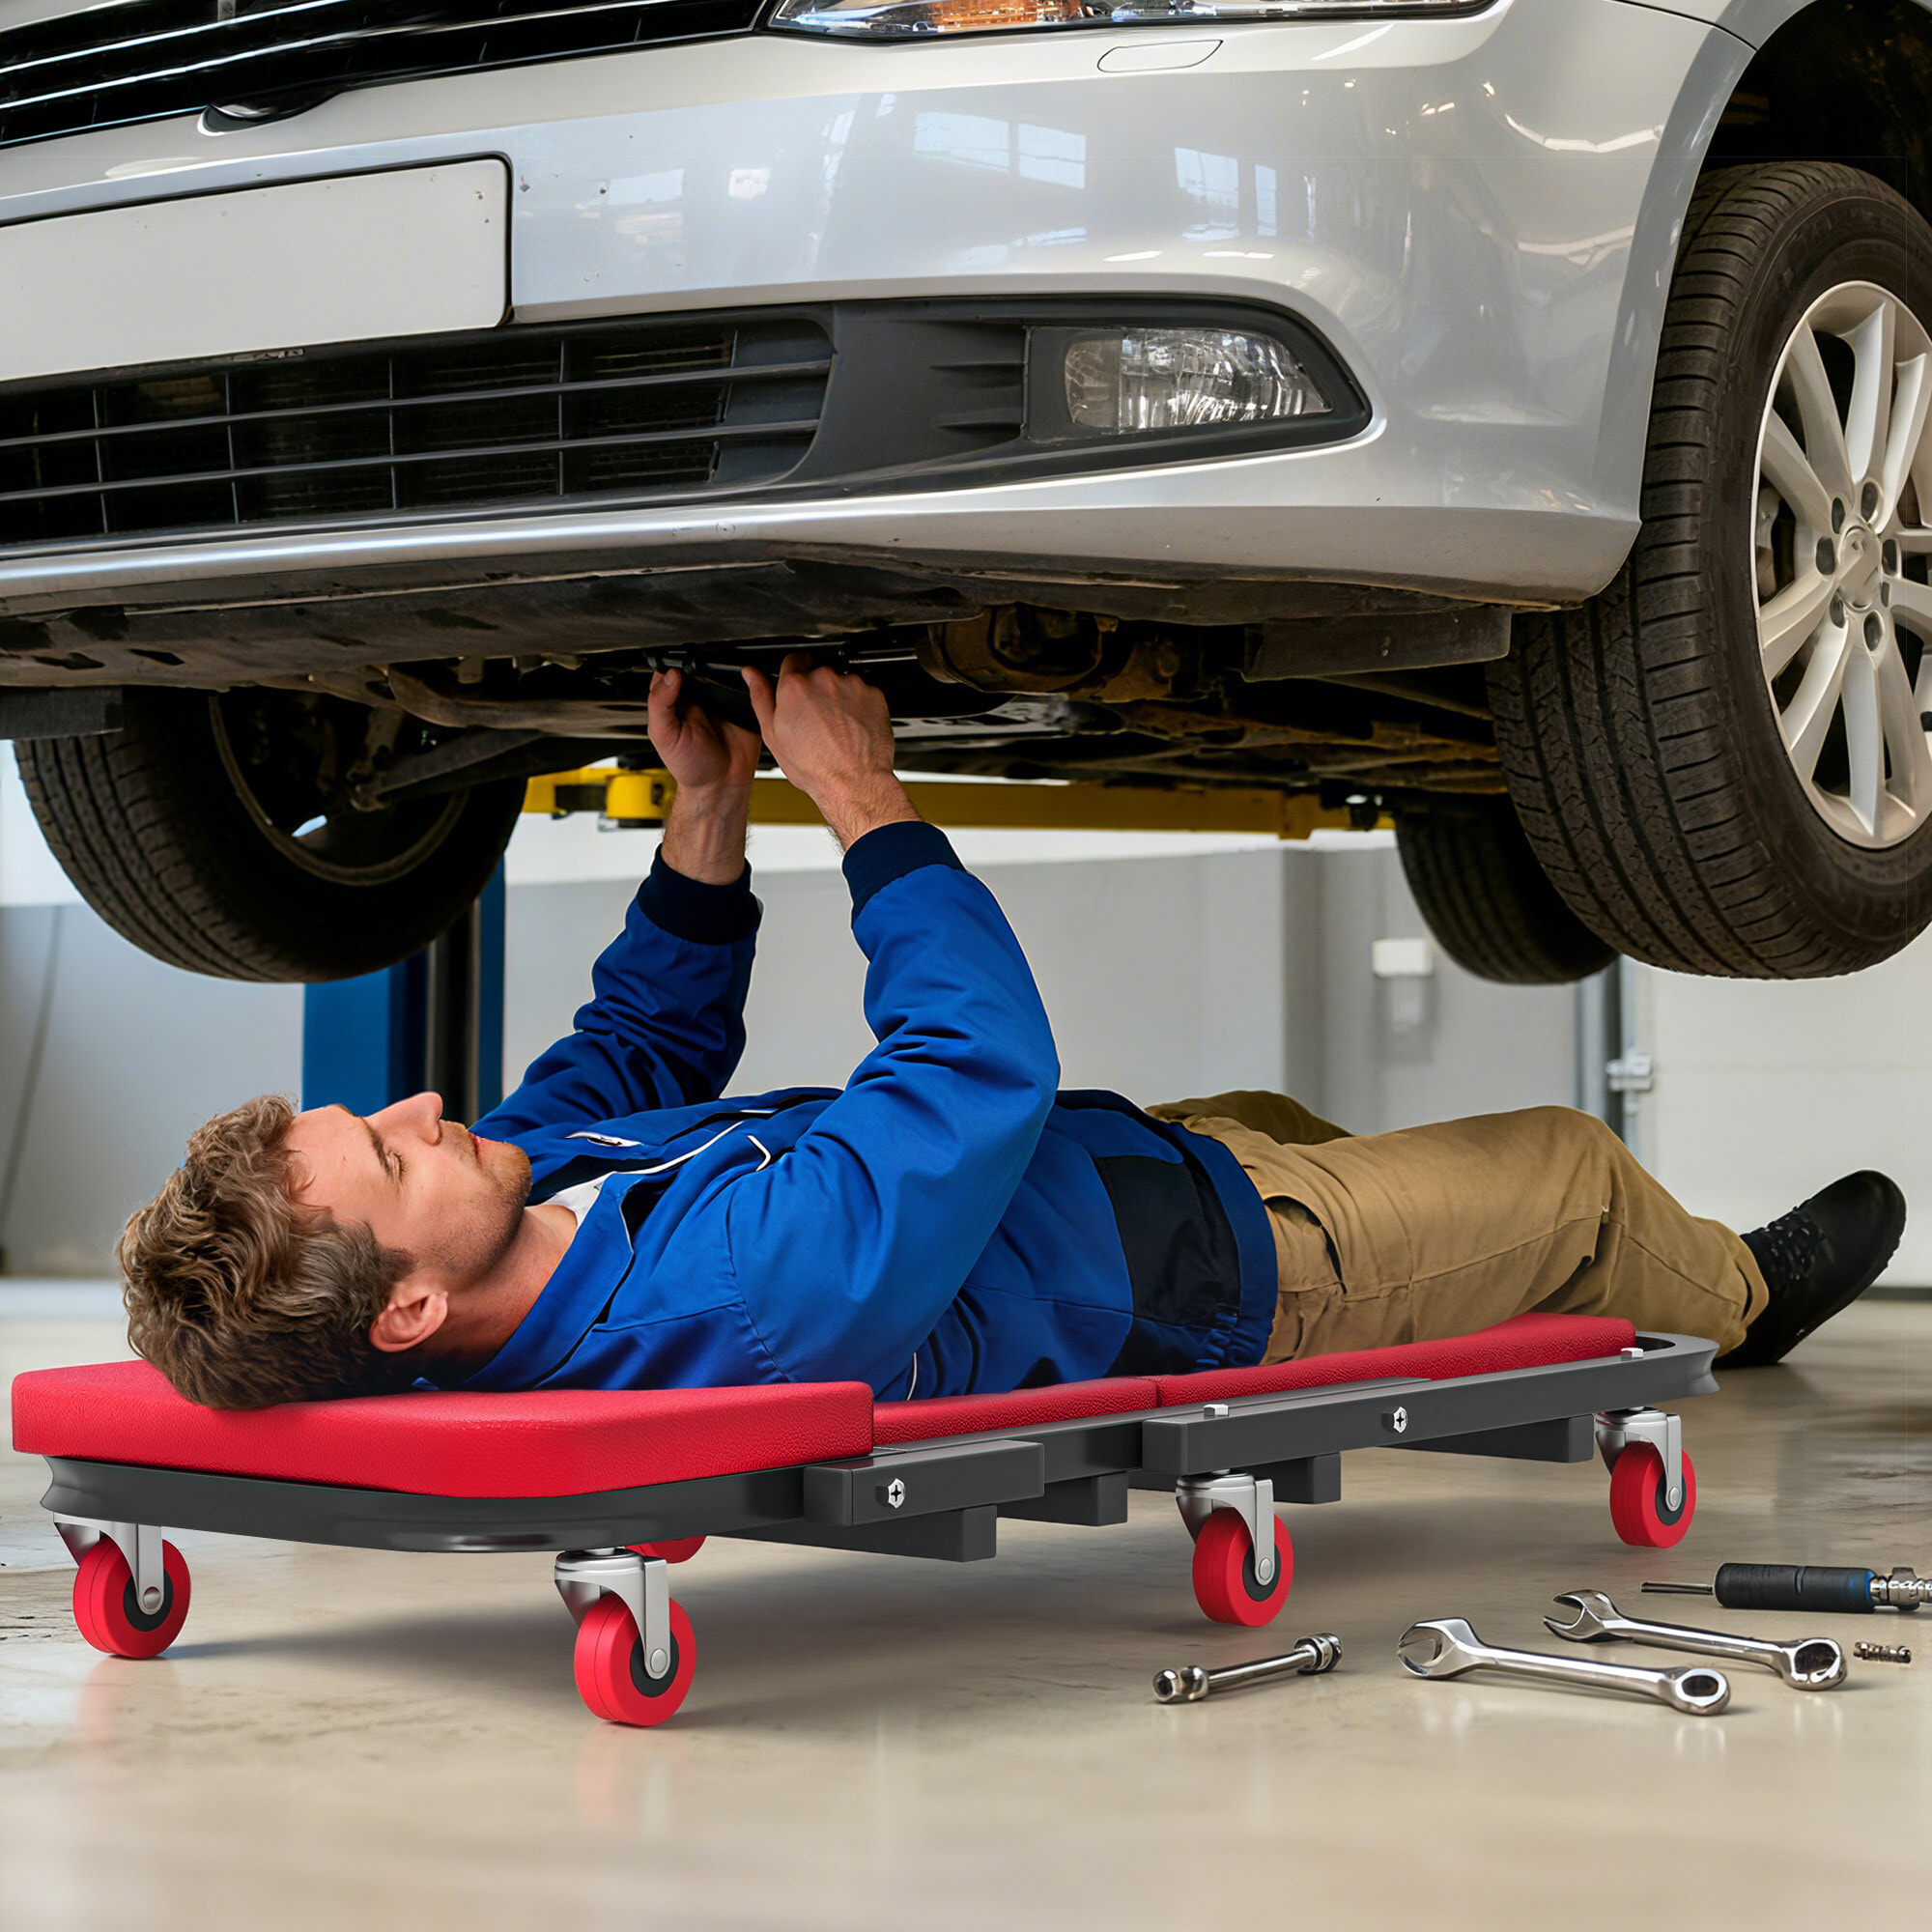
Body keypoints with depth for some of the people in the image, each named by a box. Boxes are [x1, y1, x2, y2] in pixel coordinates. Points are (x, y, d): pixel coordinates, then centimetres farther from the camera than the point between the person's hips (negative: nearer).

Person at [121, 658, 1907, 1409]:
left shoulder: (541, 1169, -20)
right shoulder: (743, 1285, -48)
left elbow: (641, 1048, 0)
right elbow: (986, 1058, -38)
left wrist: (704, 818, -11)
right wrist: (866, 802, -29)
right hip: (1205, 1275, -8)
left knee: (1273, 1117, 35)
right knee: (1577, 1165, 12)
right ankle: (1739, 1297, 49)